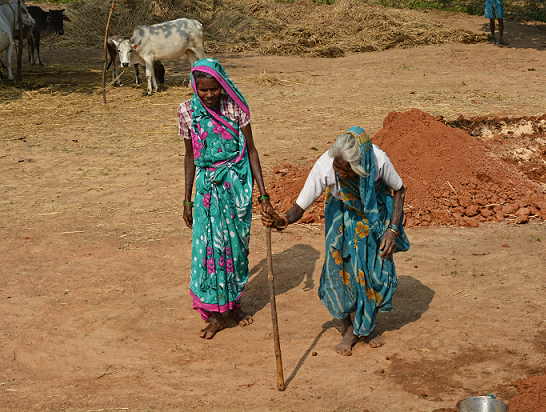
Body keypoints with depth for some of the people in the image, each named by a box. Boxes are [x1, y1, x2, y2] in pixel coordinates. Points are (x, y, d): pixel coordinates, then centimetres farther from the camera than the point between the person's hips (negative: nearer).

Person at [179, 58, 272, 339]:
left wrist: (263, 192, -5)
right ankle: (214, 313, 8)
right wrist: (187, 200, 8)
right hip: (207, 185, 0)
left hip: (237, 183, 0)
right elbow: (190, 156, 7)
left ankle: (234, 303, 27)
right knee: (208, 245, -2)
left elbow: (251, 150, -2)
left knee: (236, 243, 8)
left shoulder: (235, 106, -6)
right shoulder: (187, 111, -2)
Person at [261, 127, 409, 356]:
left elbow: (399, 190, -14)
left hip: (375, 212, 0)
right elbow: (300, 207, -29)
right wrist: (282, 221, -51)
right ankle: (348, 330, 12)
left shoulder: (379, 161, -35)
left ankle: (367, 325, 24)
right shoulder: (324, 167, -36)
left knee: (376, 268, -2)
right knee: (338, 265, -10)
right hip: (342, 213, 0)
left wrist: (393, 230, -20)